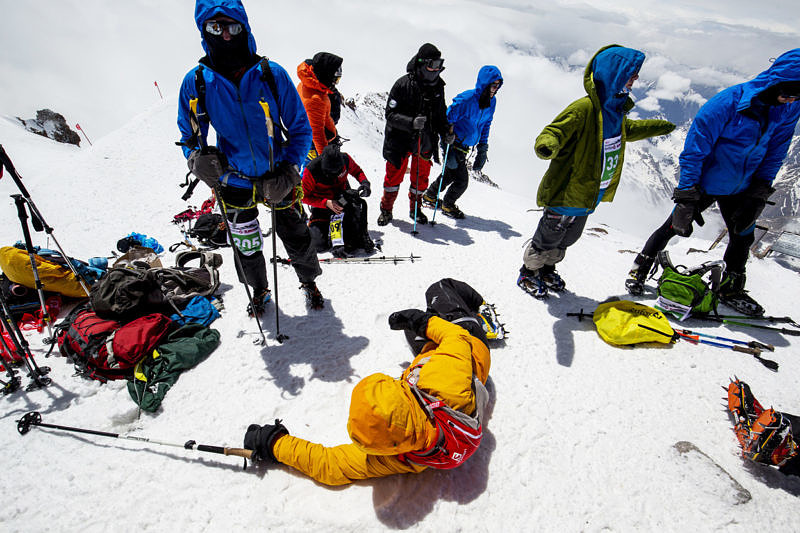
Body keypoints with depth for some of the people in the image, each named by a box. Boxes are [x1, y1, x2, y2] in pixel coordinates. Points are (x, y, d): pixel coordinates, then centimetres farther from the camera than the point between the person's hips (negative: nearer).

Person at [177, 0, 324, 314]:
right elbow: (189, 136, 5)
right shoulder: (196, 82, -8)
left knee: (297, 238, 10)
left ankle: (309, 282, 40)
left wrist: (289, 171, -19)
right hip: (234, 181, 1)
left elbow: (300, 128, -6)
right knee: (246, 247, 15)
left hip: (278, 178, -1)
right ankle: (259, 291, 44)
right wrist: (198, 159, -18)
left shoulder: (272, 74, -12)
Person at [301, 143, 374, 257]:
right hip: (320, 203, -2)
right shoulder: (311, 170, -25)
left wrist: (364, 182, -16)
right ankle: (312, 223, 21)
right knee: (320, 245, -12)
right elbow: (305, 197, -15)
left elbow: (357, 171, 6)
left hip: (341, 196, 2)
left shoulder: (345, 159, -17)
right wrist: (326, 203, -29)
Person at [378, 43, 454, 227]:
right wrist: (411, 122, -31)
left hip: (424, 142, 5)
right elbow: (391, 115, -16)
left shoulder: (438, 86, 4)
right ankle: (386, 209, 26)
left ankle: (416, 209, 35)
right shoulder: (403, 85, -14)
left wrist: (446, 132, -1)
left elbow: (440, 114, 16)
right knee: (394, 177, 6)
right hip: (400, 139, -4)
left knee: (421, 178, 14)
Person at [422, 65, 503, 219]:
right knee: (462, 180, -6)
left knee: (451, 174, 21)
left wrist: (482, 149, 11)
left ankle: (430, 195, 40)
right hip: (453, 144, -8)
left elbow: (485, 125, 14)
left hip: (465, 146, 8)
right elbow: (447, 120, -19)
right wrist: (447, 148, -22)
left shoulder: (491, 102, 1)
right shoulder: (466, 99, -22)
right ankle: (448, 205, 18)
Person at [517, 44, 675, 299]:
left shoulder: (617, 109, 9)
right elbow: (554, 132, -29)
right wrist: (548, 146, -52)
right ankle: (528, 273, 26)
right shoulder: (584, 108, -21)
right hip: (566, 192, -9)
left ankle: (547, 269, 40)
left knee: (567, 239, 21)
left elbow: (627, 130, 30)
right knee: (547, 239, 5)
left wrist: (657, 127, 42)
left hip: (588, 195, 9)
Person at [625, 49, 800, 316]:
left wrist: (759, 193, -1)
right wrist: (687, 195, -23)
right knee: (675, 226, 0)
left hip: (739, 189, 6)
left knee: (743, 235, 13)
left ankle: (731, 290, 32)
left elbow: (775, 153, 5)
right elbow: (695, 148, -22)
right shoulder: (729, 102, -24)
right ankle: (639, 269, 20)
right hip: (704, 182, -6)